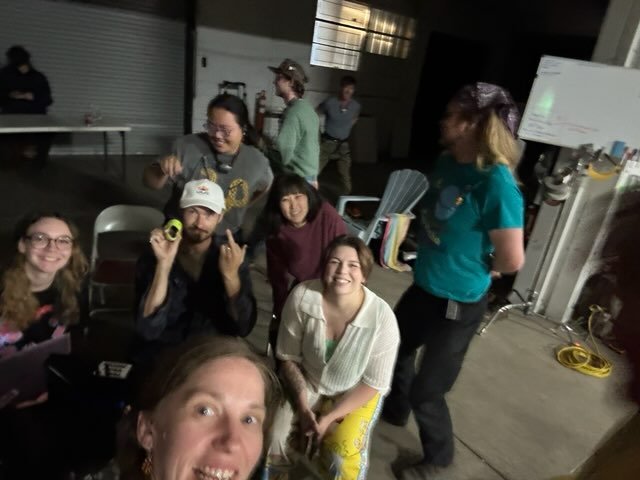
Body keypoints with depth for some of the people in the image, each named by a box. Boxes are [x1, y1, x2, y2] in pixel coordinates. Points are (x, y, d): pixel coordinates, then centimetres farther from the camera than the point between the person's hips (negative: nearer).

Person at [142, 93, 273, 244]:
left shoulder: (257, 161, -9)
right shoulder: (187, 146, -16)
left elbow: (265, 186, 12)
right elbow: (152, 183, -9)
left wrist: (239, 207, 4)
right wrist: (162, 170, -30)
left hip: (227, 240, 2)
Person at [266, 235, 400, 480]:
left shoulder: (382, 318, -27)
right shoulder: (301, 297, -24)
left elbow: (375, 383, -15)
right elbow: (288, 357, -9)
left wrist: (330, 418, -18)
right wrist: (303, 407, -15)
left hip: (356, 393, -1)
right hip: (306, 382, 2)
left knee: (342, 460, -22)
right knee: (270, 437, -13)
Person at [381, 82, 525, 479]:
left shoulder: (496, 184, -26)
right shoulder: (447, 163, -2)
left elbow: (512, 260, -21)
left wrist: (475, 270, -5)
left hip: (458, 303, -8)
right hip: (423, 287, 8)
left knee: (426, 392, 9)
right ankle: (395, 409, 58)